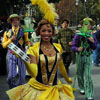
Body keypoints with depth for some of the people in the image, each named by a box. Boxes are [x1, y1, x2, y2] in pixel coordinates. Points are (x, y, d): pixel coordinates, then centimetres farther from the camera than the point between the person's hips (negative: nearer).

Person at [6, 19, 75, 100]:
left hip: (55, 88, 3)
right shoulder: (33, 49, -10)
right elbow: (33, 73, -22)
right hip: (38, 89, -3)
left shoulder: (58, 47, 2)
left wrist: (67, 79, 32)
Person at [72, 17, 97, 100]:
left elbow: (94, 48, 3)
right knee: (80, 74, 15)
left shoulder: (92, 36, -1)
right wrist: (77, 49, -28)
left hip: (88, 57, 0)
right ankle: (82, 88, 41)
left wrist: (93, 42, -16)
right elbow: (73, 46, -7)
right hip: (80, 56, 1)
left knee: (88, 76, -9)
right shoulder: (78, 35, -7)